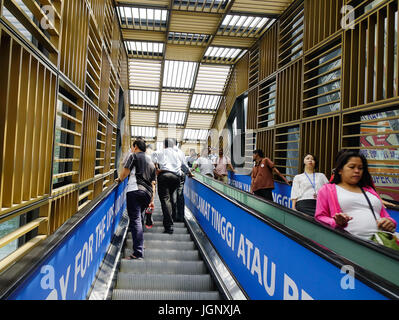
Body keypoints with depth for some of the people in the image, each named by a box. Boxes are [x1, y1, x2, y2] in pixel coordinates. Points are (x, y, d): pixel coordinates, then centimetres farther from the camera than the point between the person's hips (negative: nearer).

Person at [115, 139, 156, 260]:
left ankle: (138, 252, -17)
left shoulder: (134, 156, 8)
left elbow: (125, 172, -2)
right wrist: (152, 200, 22)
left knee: (135, 219, -11)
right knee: (138, 217, 22)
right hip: (147, 193, 7)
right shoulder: (151, 163, 25)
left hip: (135, 190, -7)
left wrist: (119, 179, 18)